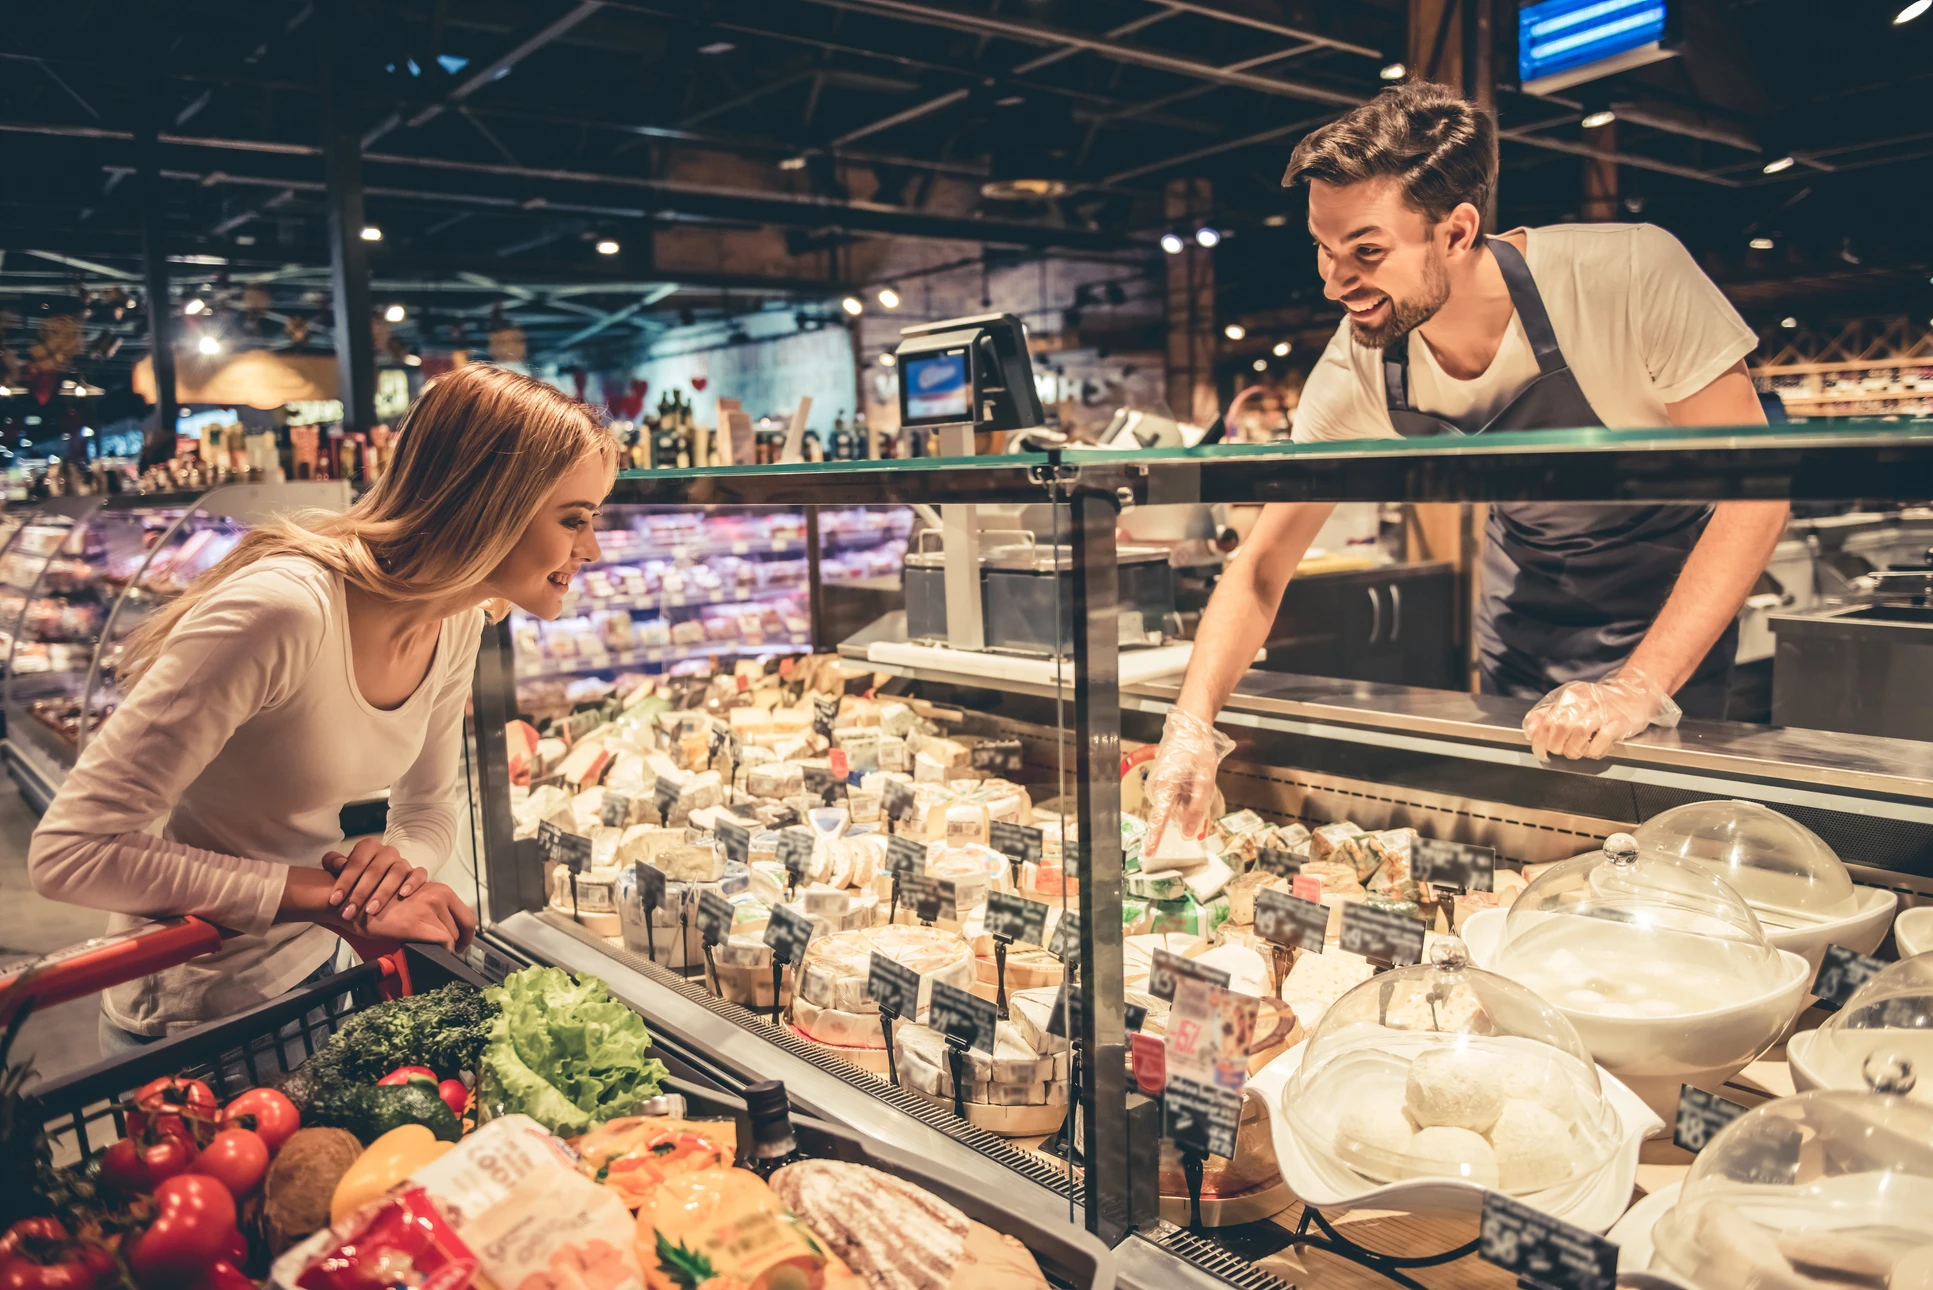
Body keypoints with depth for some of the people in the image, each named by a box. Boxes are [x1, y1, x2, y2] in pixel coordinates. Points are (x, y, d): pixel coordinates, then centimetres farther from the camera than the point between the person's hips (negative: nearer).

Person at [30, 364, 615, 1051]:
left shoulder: (458, 624, -10)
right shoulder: (279, 612, -34)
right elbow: (70, 849, -30)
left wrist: (401, 862, -20)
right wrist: (331, 897, -31)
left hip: (311, 970, 7)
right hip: (190, 1017, -7)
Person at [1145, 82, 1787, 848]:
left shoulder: (1629, 277, -32)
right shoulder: (1355, 374, -22)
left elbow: (1754, 489, -27)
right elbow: (1261, 569, -15)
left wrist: (1641, 685, -37)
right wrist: (1192, 723, -30)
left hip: (1669, 605, -3)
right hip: (1525, 593, 3)